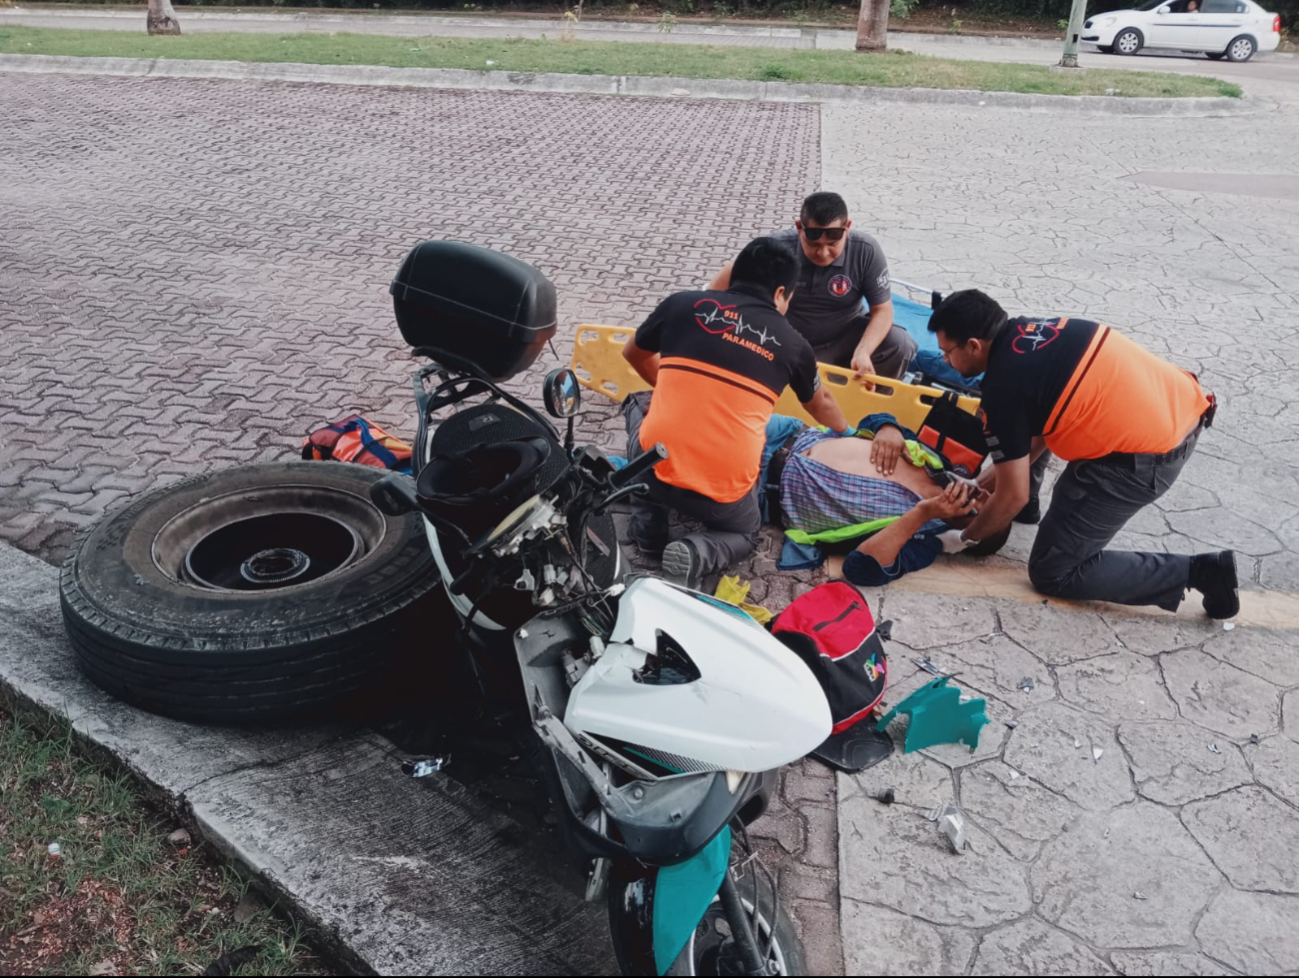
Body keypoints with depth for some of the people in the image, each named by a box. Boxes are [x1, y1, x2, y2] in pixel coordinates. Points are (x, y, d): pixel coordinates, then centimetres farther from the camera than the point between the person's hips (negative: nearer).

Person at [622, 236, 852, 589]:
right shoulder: (791, 343, 9)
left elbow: (633, 354, 26)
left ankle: (646, 519, 18)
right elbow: (821, 405, 30)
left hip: (653, 468, 1)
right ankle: (697, 553, -1)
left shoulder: (682, 304, 6)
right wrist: (849, 437, 51)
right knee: (743, 534, 33)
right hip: (724, 495, -1)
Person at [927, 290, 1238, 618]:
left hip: (1147, 459, -9)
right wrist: (990, 477, 27)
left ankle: (1197, 571, 0)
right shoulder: (1033, 329, 9)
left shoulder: (1003, 389, -15)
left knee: (1052, 573, 3)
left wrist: (965, 538, 8)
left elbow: (1013, 497, -8)